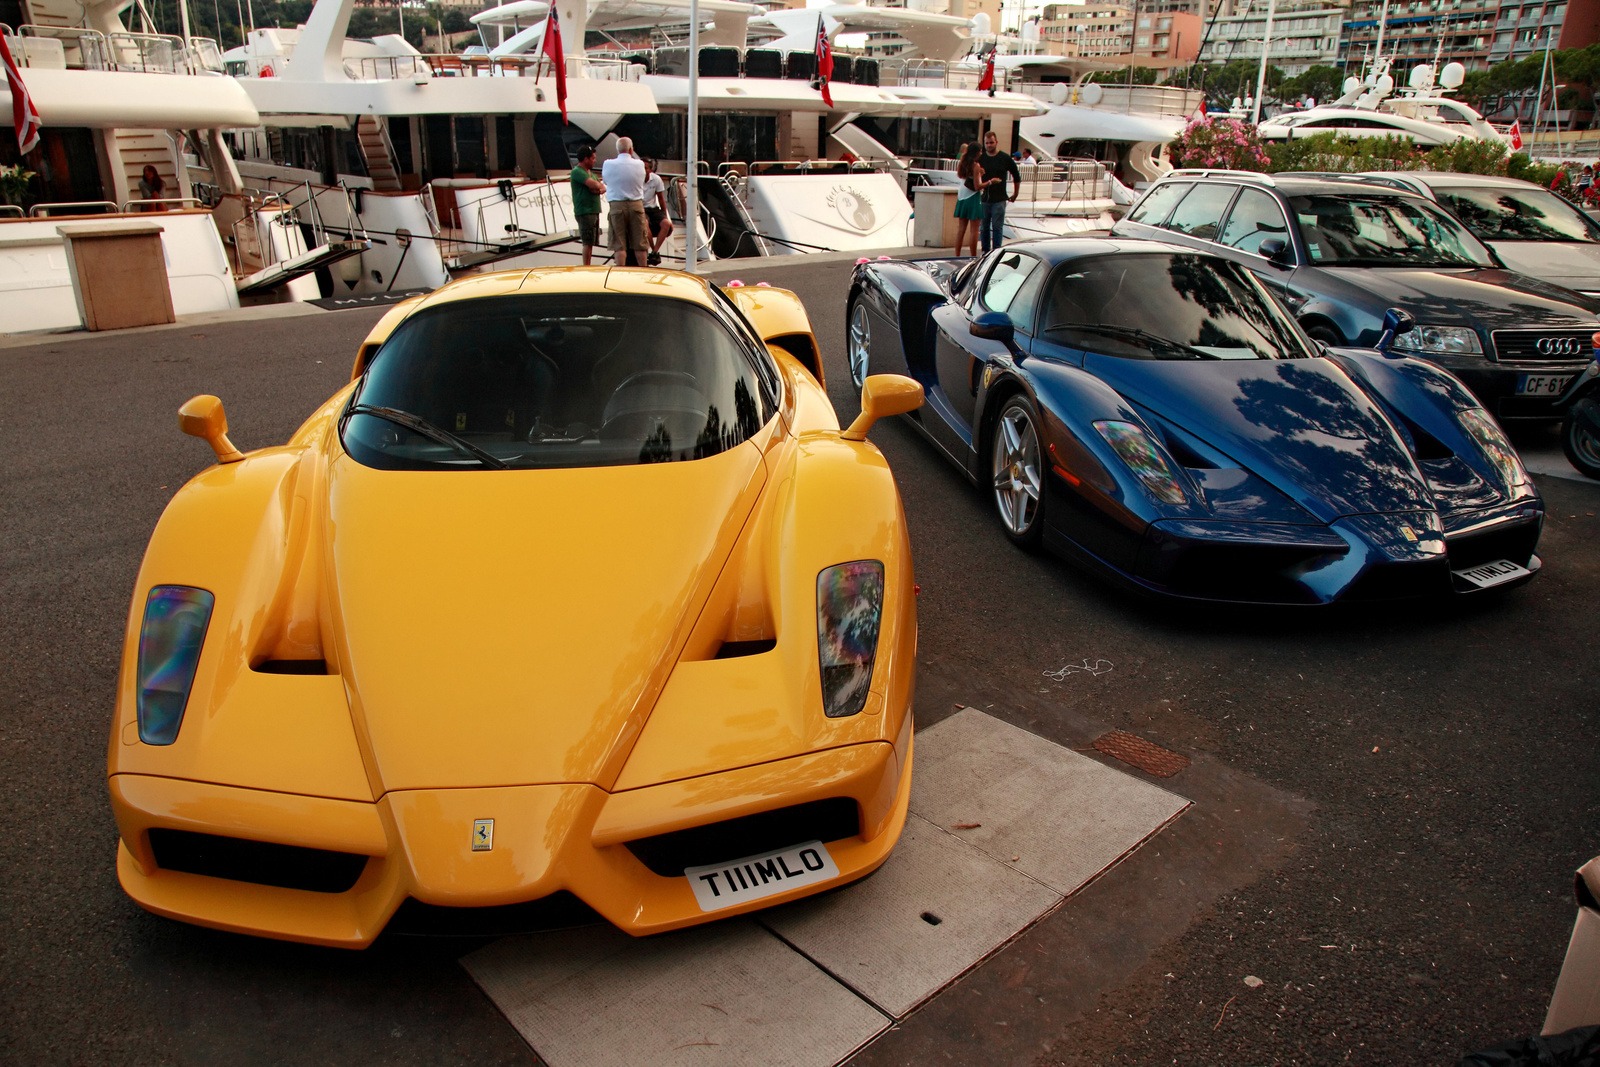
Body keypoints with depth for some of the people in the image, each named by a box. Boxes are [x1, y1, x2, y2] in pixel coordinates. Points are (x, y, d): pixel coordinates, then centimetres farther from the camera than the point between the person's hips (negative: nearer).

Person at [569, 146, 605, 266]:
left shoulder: (590, 172, 20)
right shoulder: (577, 171, -11)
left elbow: (603, 188, 15)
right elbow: (594, 185, -22)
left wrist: (599, 189, -7)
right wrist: (600, 185, 1)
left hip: (594, 211, 9)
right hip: (585, 212, -9)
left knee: (592, 242, 10)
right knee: (588, 242, -12)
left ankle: (588, 267, 15)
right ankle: (586, 268, -10)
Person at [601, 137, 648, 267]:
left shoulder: (608, 164, -4)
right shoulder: (639, 164, -2)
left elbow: (605, 180, 10)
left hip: (616, 206, -1)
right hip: (636, 205, 1)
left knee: (619, 245, 2)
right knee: (639, 244, 7)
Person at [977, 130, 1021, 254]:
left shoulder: (1005, 159, 1)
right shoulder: (980, 158, 6)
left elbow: (1016, 176, 11)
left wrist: (1015, 194, 13)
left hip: (999, 200, -3)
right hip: (984, 198, 3)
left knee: (997, 227, -3)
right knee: (984, 227, 6)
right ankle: (985, 251, 15)